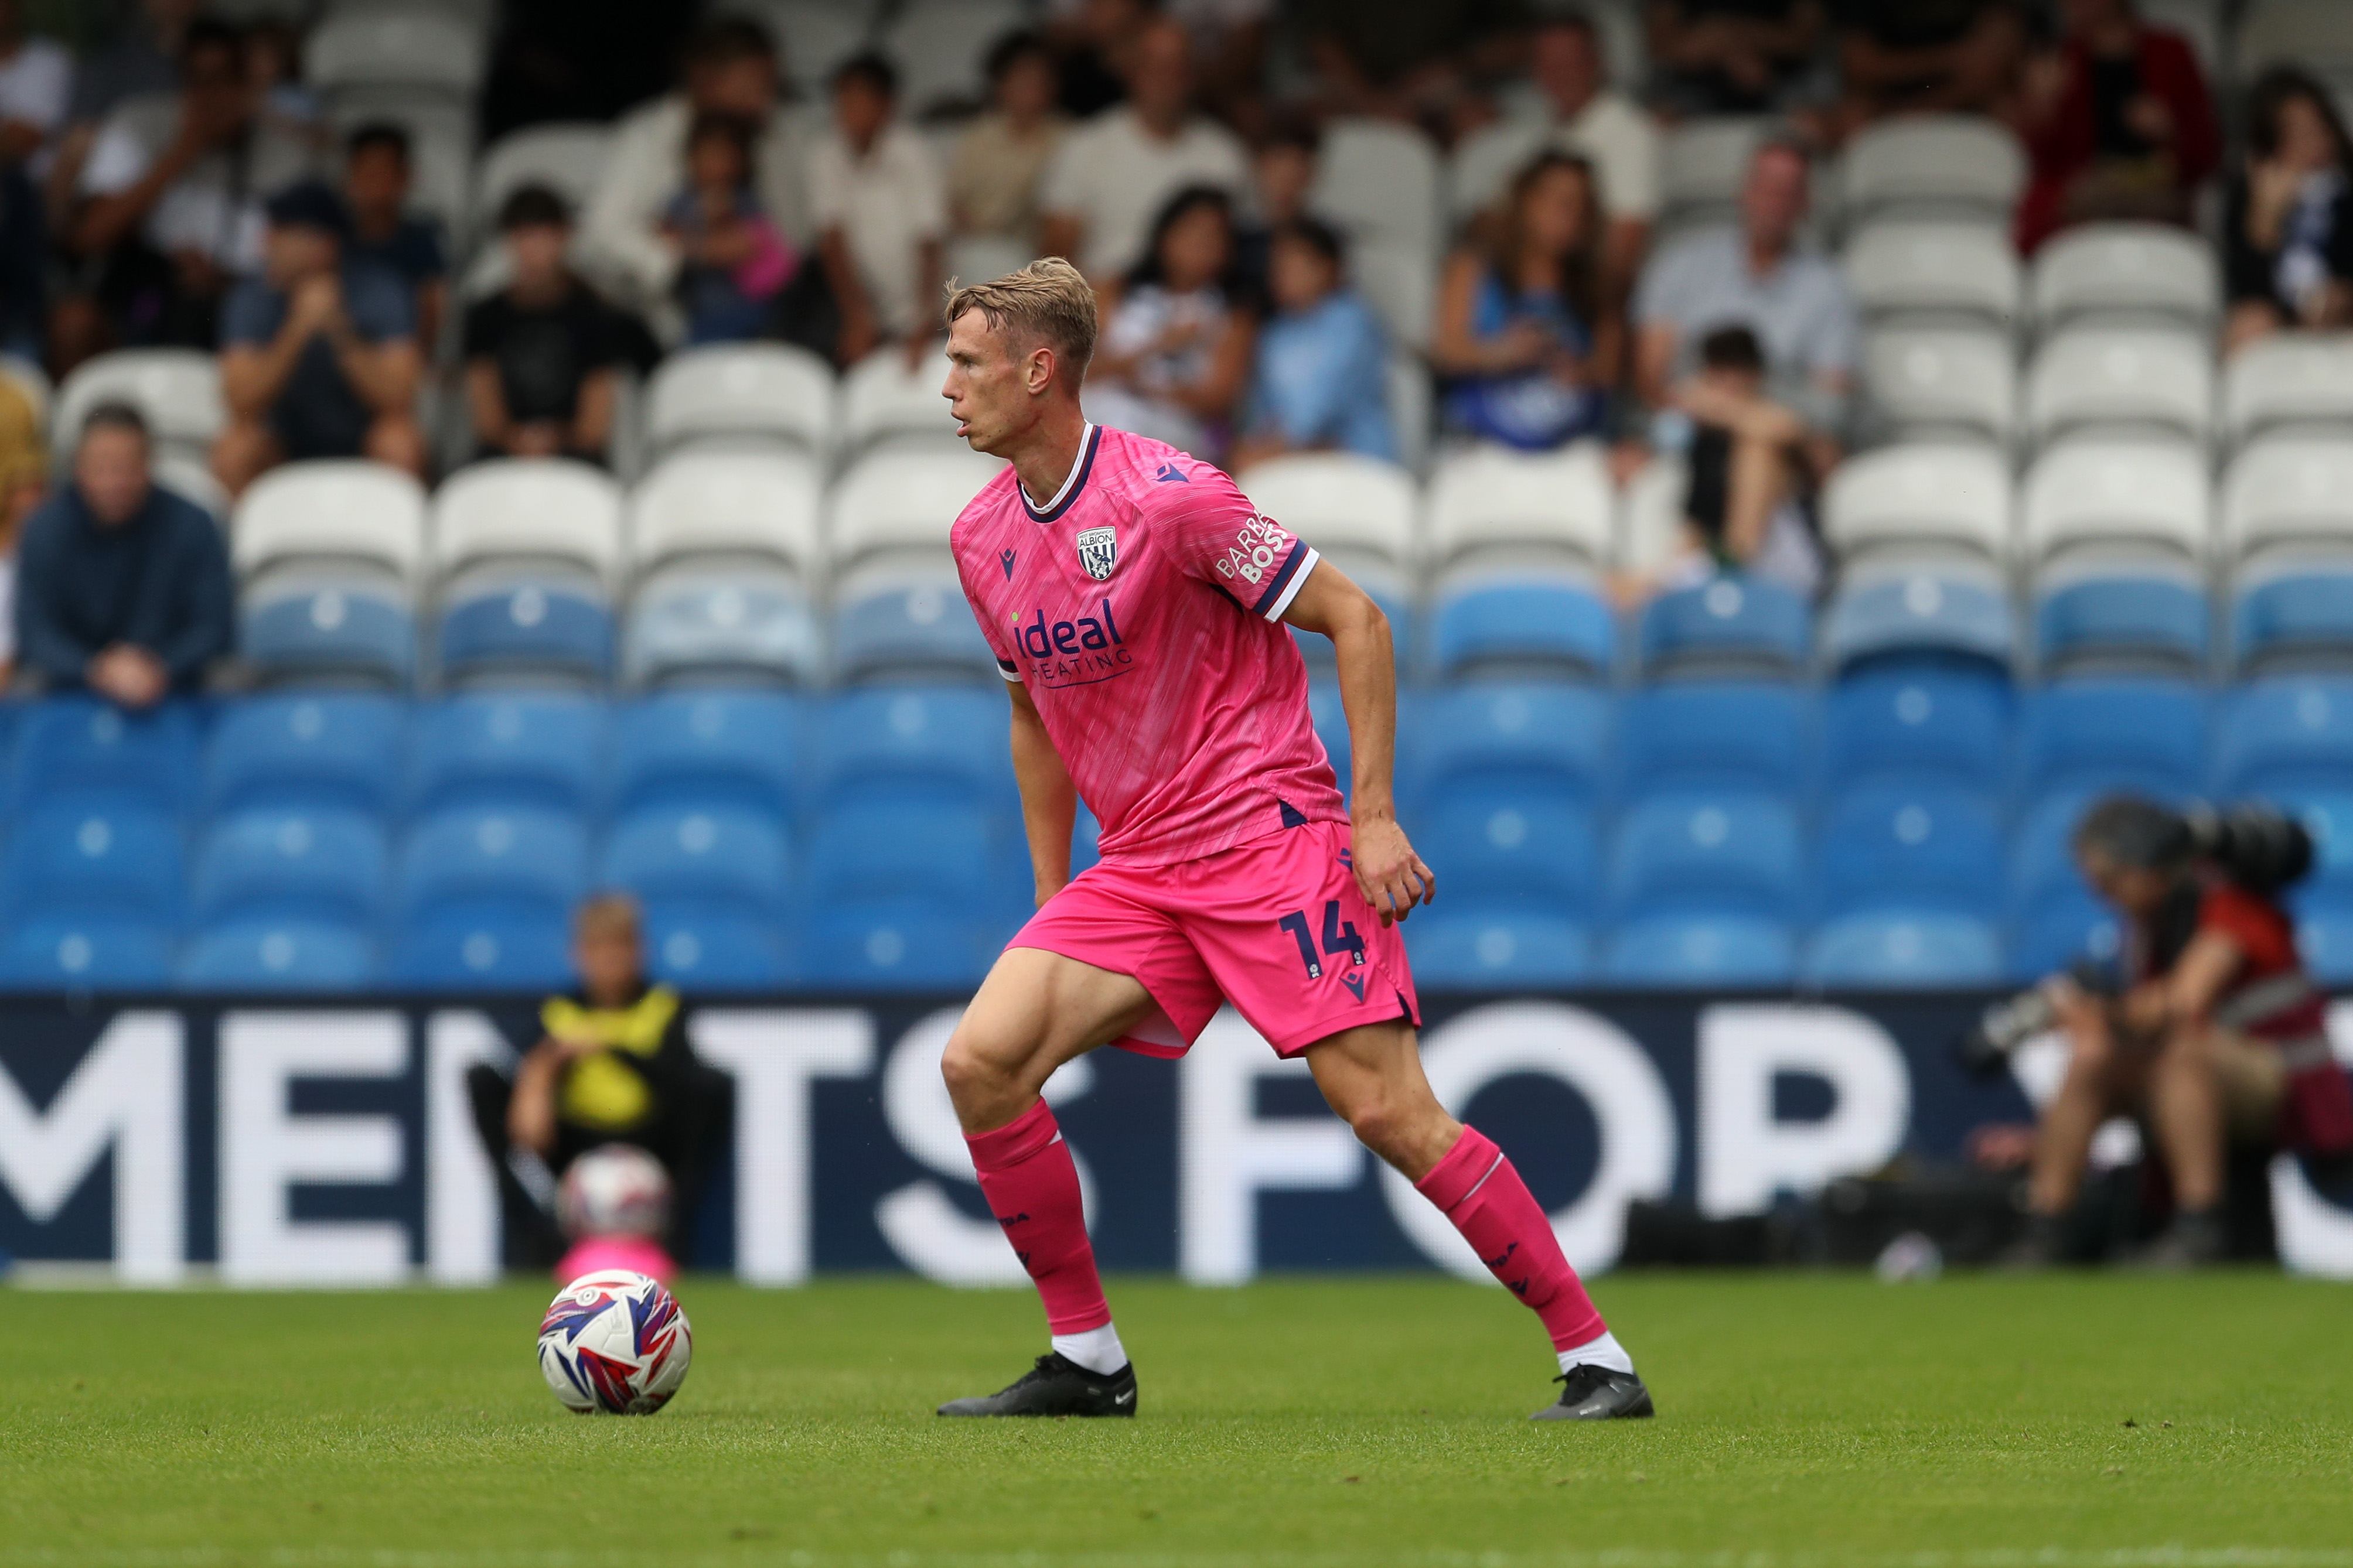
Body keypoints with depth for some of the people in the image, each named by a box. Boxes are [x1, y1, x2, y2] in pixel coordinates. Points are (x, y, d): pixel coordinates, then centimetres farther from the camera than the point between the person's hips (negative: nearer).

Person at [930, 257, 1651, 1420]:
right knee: (980, 1061, -11)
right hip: (1136, 867, 7)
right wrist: (1051, 898, 18)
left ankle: (1595, 1359, -4)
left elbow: (1351, 617, -10)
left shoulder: (1166, 496, -14)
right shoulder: (982, 538, 8)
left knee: (1387, 1109, -13)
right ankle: (1086, 1361, 1)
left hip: (1270, 834, -7)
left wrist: (1373, 815, -14)